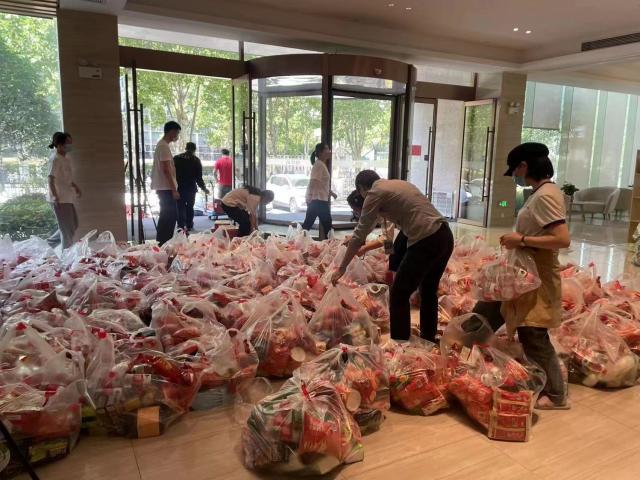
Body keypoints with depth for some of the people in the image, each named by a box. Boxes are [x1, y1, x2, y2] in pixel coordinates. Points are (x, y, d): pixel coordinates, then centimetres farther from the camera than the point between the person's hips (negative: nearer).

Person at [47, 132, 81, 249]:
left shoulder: (66, 158, 12)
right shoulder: (55, 159, -15)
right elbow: (51, 180, -20)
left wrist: (76, 187, 16)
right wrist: (56, 198, -27)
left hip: (67, 199, 9)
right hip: (60, 200, -9)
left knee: (73, 225, 18)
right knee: (67, 229, -2)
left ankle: (50, 242, 30)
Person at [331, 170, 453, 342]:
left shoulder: (375, 193, 0)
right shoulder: (398, 183, 23)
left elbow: (360, 234, -1)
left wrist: (342, 267, 8)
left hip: (426, 242, -9)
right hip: (445, 235, 9)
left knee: (399, 295, 2)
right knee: (429, 291, 21)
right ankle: (428, 340, 33)